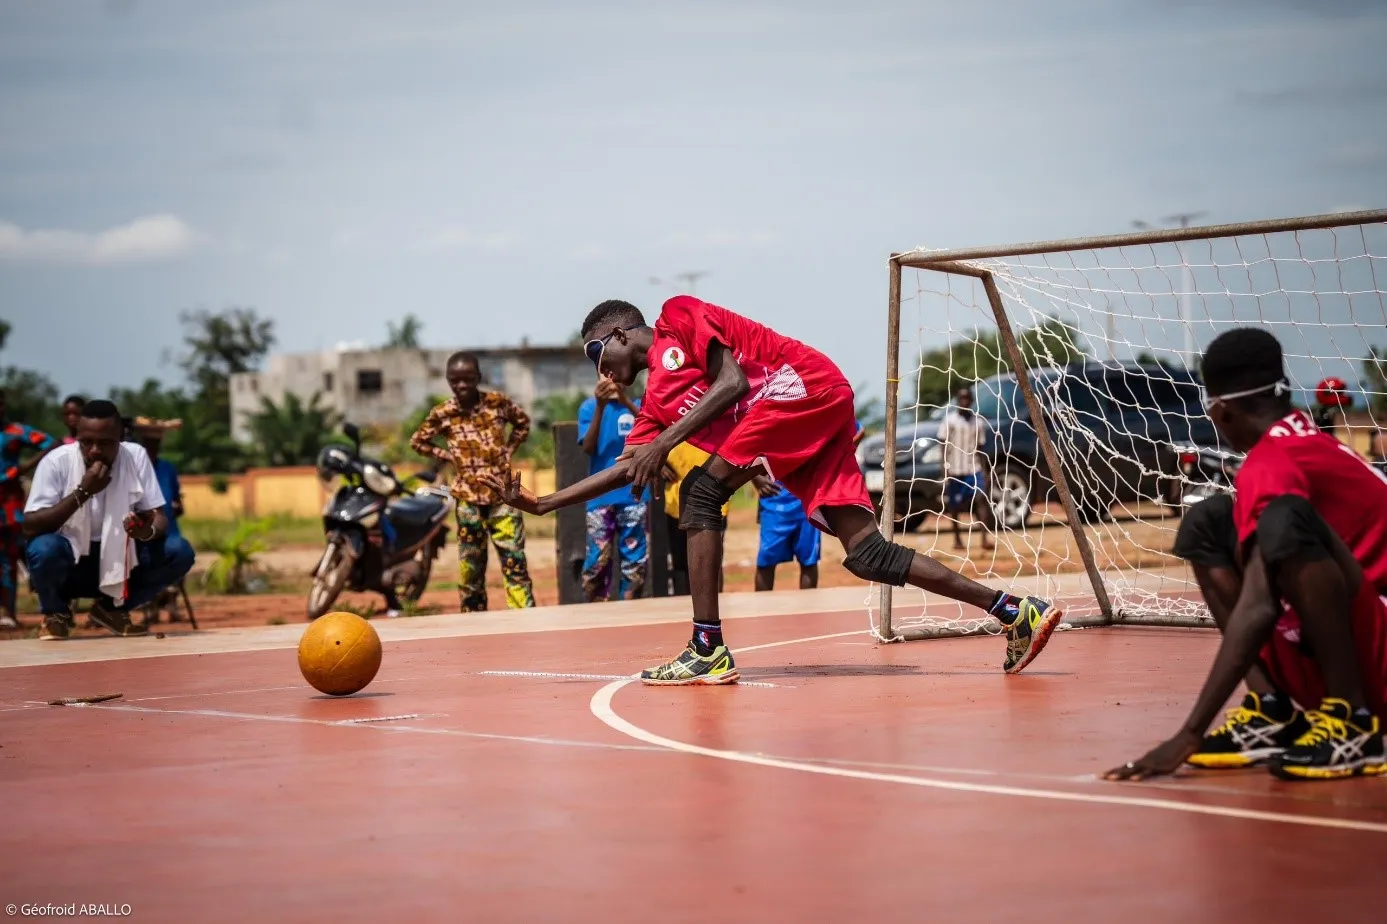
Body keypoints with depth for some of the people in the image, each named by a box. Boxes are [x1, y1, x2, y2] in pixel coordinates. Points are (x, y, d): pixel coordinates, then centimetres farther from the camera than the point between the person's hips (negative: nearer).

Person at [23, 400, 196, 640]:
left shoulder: (136, 456, -9)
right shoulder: (56, 462, -16)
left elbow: (158, 516, -8)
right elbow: (30, 527, -22)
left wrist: (148, 532, -33)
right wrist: (82, 492, -31)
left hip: (118, 559, 3)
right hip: (69, 561, -3)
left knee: (179, 552, -20)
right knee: (44, 549, -36)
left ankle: (111, 608, 5)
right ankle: (56, 613, -1)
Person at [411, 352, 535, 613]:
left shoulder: (498, 402, -2)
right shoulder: (443, 413, -3)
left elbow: (523, 422, 16)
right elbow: (418, 441, 12)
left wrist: (508, 449, 4)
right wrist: (447, 456, 1)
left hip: (502, 492, -1)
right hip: (468, 496, 1)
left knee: (514, 558, -6)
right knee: (470, 564, 6)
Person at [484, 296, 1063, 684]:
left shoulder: (677, 317, 3)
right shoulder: (656, 401, 24)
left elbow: (731, 380, -10)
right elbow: (626, 470, 20)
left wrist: (665, 442, -13)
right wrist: (542, 503, 20)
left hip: (804, 386, -8)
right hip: (817, 425, 8)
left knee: (701, 493, -12)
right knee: (865, 554, -3)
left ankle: (708, 651, -14)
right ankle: (1015, 612, -5)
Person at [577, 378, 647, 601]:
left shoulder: (635, 405, 7)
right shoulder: (589, 407, 5)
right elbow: (588, 447, -7)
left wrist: (627, 402, -26)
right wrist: (600, 407, -19)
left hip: (633, 496, 1)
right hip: (600, 497, -1)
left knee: (635, 560, 2)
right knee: (598, 560, -5)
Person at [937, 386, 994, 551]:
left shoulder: (978, 422, 9)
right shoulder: (949, 420, -1)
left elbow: (979, 448, 14)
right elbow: (944, 446, -2)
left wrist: (983, 470, 8)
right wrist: (945, 468, -10)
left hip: (973, 469, 2)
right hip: (954, 469, -2)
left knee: (981, 498, -15)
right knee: (954, 505, 5)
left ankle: (985, 537, -20)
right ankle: (957, 538, 20)